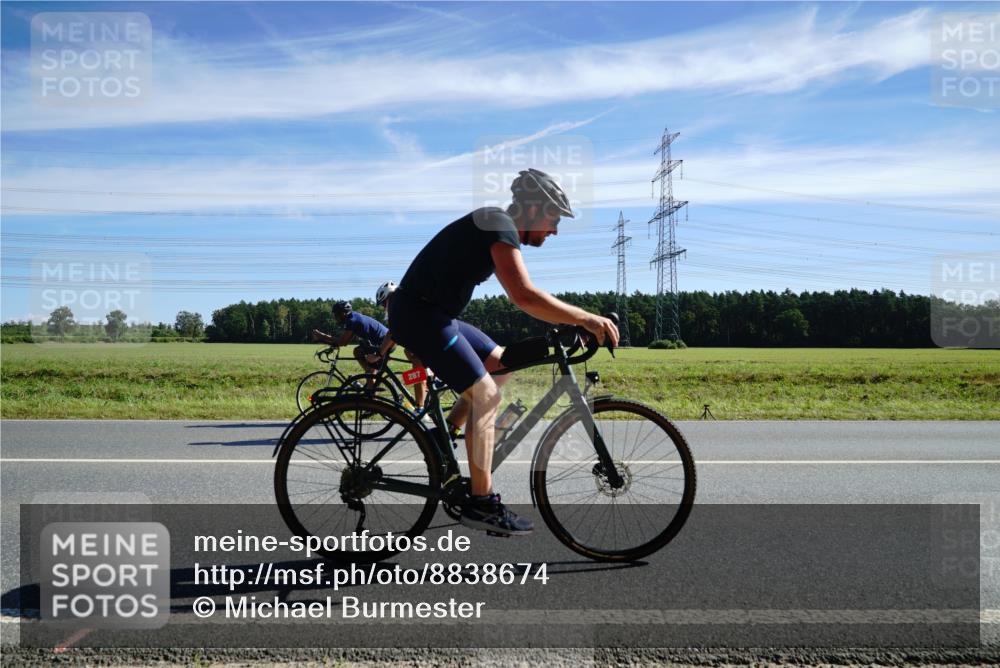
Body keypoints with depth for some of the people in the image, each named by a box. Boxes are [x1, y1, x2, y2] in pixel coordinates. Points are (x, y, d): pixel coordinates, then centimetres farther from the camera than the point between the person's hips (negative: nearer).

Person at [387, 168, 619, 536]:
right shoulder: (500, 228, -17)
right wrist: (586, 318, -23)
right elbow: (525, 297, -30)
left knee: (499, 363, 17)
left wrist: (573, 320, 14)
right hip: (419, 314, -10)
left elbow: (524, 296, 21)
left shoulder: (499, 228, 14)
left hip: (434, 313, 10)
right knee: (485, 395, -11)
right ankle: (481, 503, -5)